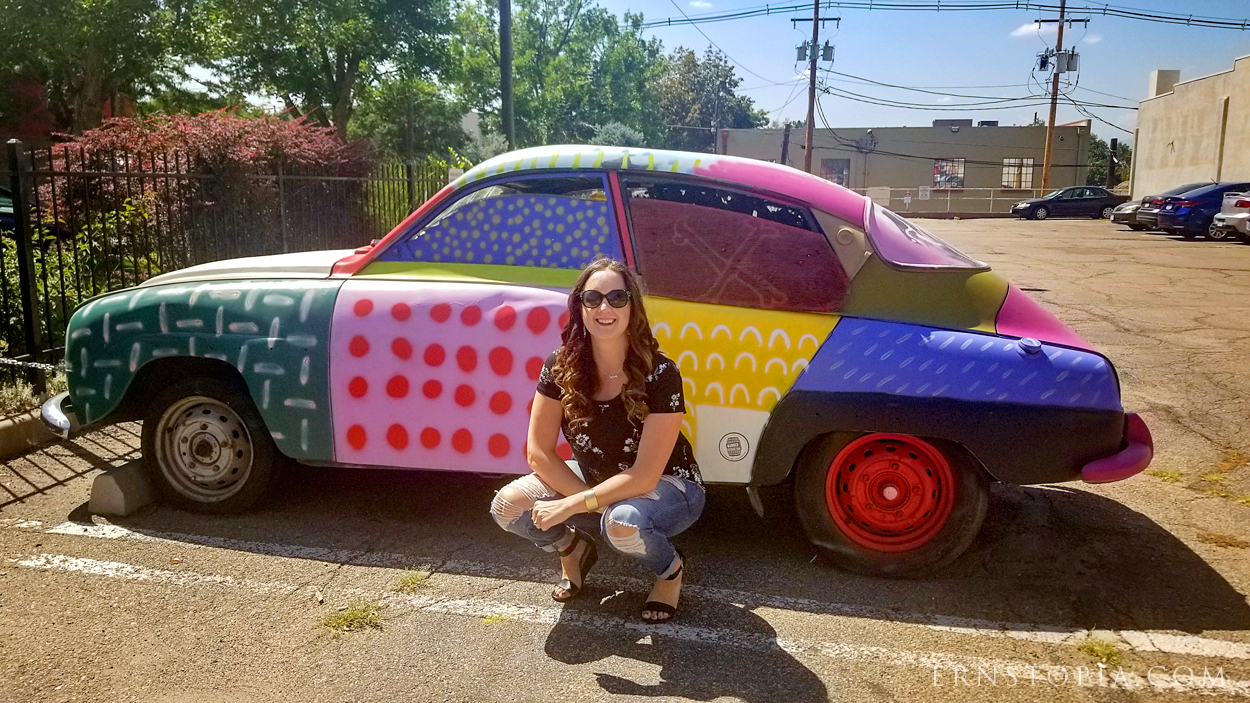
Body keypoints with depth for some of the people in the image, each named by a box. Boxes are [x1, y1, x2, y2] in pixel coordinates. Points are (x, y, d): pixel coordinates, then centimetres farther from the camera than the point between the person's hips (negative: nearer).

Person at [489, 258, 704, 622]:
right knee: (507, 506, -17)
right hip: (594, 480, 4)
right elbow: (539, 453, -9)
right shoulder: (561, 367, -15)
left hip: (668, 486, -4)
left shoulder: (660, 374, -26)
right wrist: (590, 500, -16)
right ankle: (573, 548, 14)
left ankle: (670, 569, -2)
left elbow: (644, 476, -26)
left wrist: (572, 505, -27)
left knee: (623, 523, -38)